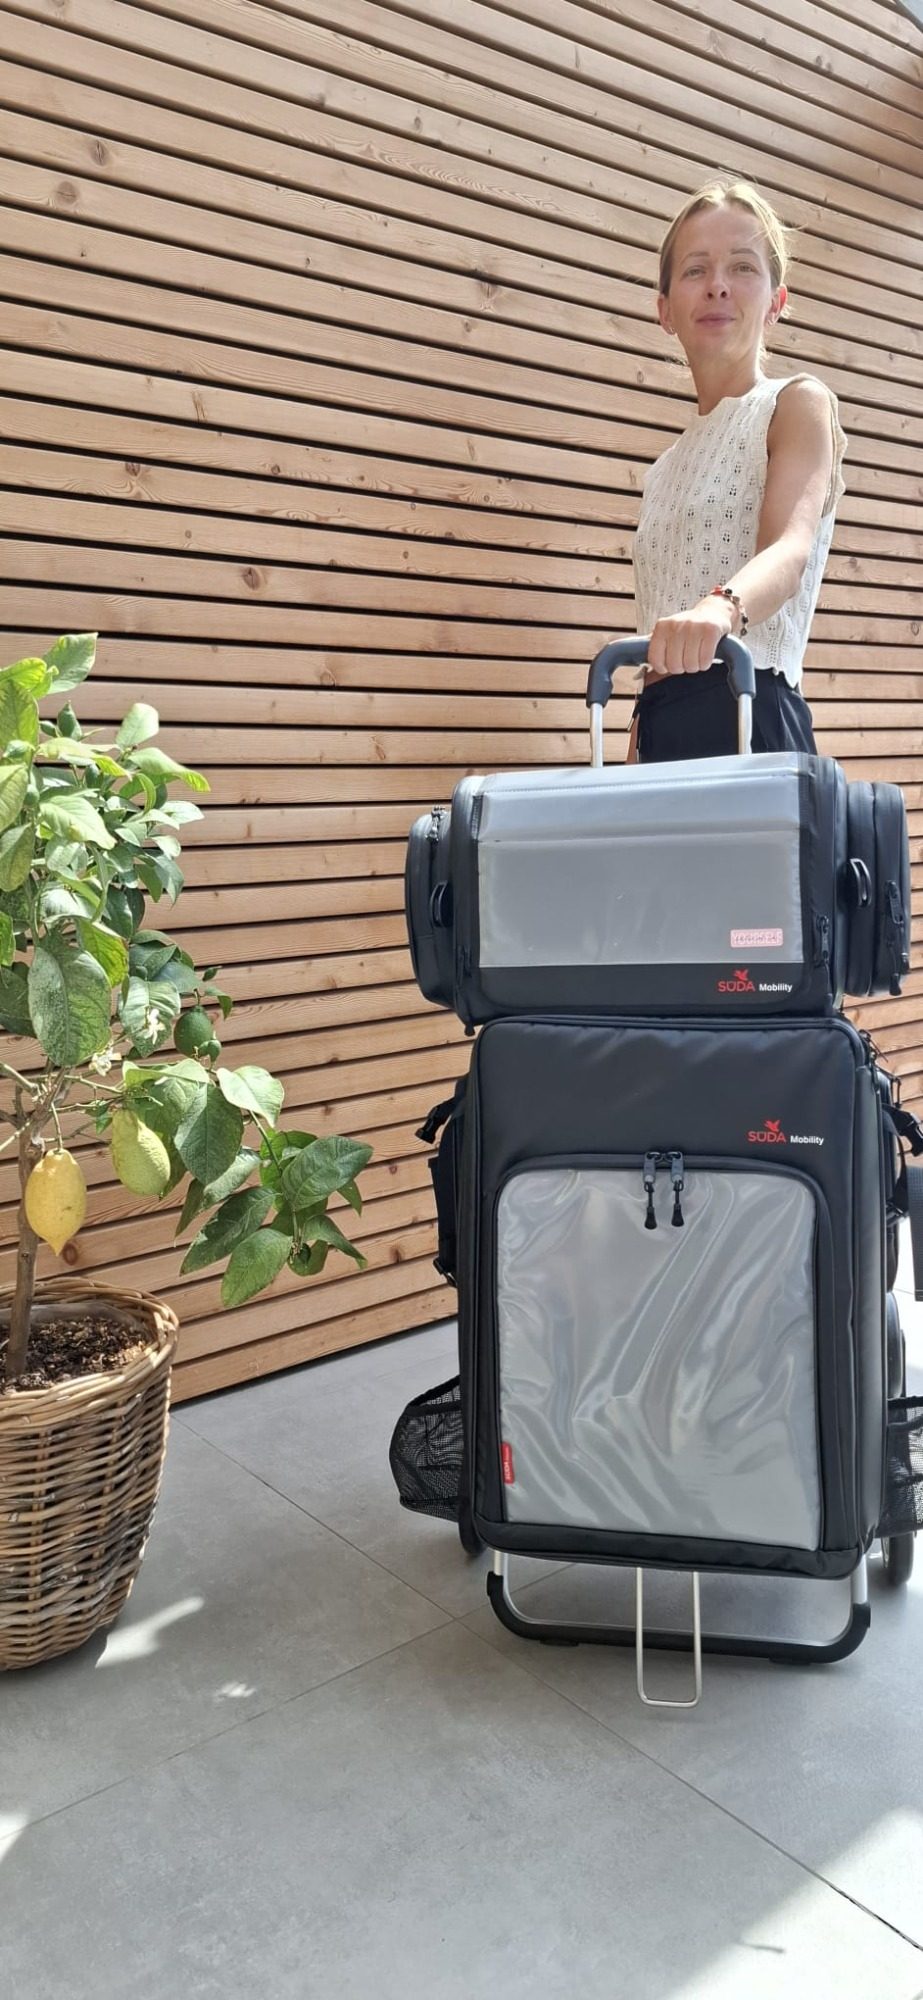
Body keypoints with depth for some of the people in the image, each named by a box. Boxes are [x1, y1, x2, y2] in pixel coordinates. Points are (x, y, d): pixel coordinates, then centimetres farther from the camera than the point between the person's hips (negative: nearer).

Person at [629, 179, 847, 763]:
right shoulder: (672, 464, 23)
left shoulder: (799, 403, 4)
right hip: (663, 728, 6)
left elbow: (790, 550, -16)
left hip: (745, 716, -6)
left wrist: (721, 608, -38)